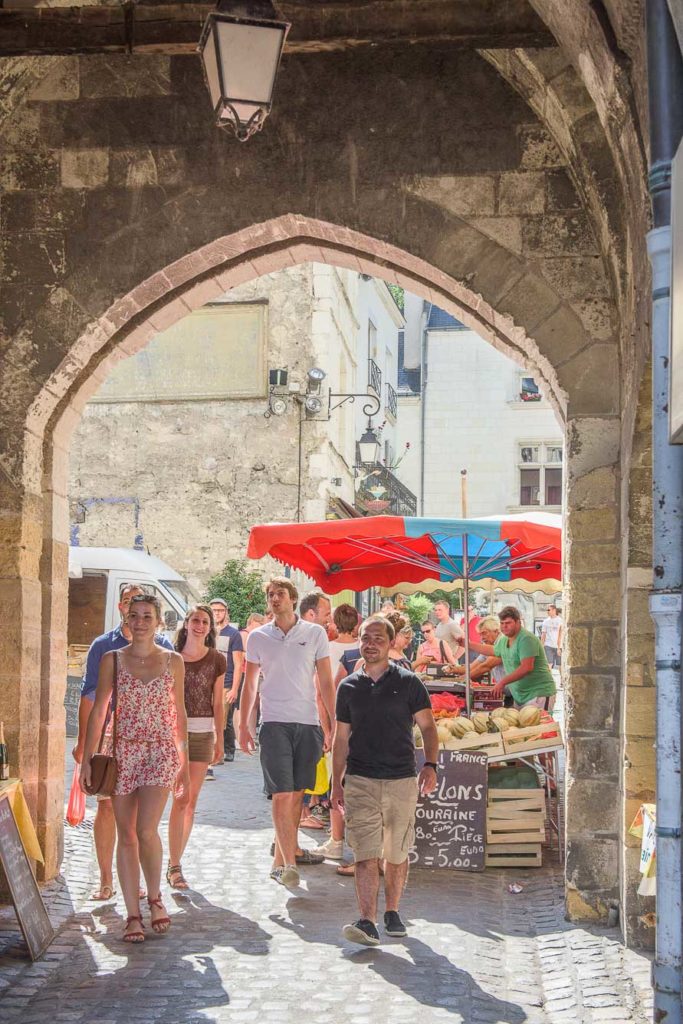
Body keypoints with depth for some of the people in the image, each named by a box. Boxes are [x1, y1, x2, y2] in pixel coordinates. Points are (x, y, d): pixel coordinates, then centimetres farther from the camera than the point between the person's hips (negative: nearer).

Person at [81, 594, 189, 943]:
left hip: (161, 751, -1)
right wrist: (87, 758, -2)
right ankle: (133, 915, 12)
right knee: (126, 836, 3)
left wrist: (185, 763, 11)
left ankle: (155, 896, 10)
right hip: (123, 753, 1)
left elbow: (179, 713, 11)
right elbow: (99, 710, 4)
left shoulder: (173, 661, 5)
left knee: (146, 830, -14)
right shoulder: (112, 660, 4)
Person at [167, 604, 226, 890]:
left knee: (191, 801, 5)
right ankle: (175, 867, -5)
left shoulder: (217, 660, 5)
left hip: (203, 733, 2)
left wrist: (219, 739, 6)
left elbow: (218, 703, 8)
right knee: (180, 799, -9)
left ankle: (174, 861, 16)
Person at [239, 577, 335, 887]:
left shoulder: (315, 634, 4)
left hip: (308, 722, 1)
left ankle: (280, 859, 16)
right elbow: (249, 684, 12)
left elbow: (326, 682, 6)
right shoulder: (258, 637, 6)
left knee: (297, 794, 6)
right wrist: (243, 726, 8)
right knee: (282, 794, -10)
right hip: (274, 723, -1)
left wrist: (335, 723, 1)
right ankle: (289, 864, -12)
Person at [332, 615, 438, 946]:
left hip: (402, 781, 0)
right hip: (360, 782, 0)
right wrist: (336, 783, 10)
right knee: (366, 855, -10)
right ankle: (367, 922, -15)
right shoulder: (348, 687, 8)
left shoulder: (408, 682, 2)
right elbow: (341, 737, 13)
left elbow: (427, 726, 3)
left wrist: (430, 765, -13)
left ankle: (392, 913, 27)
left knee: (397, 855, 9)